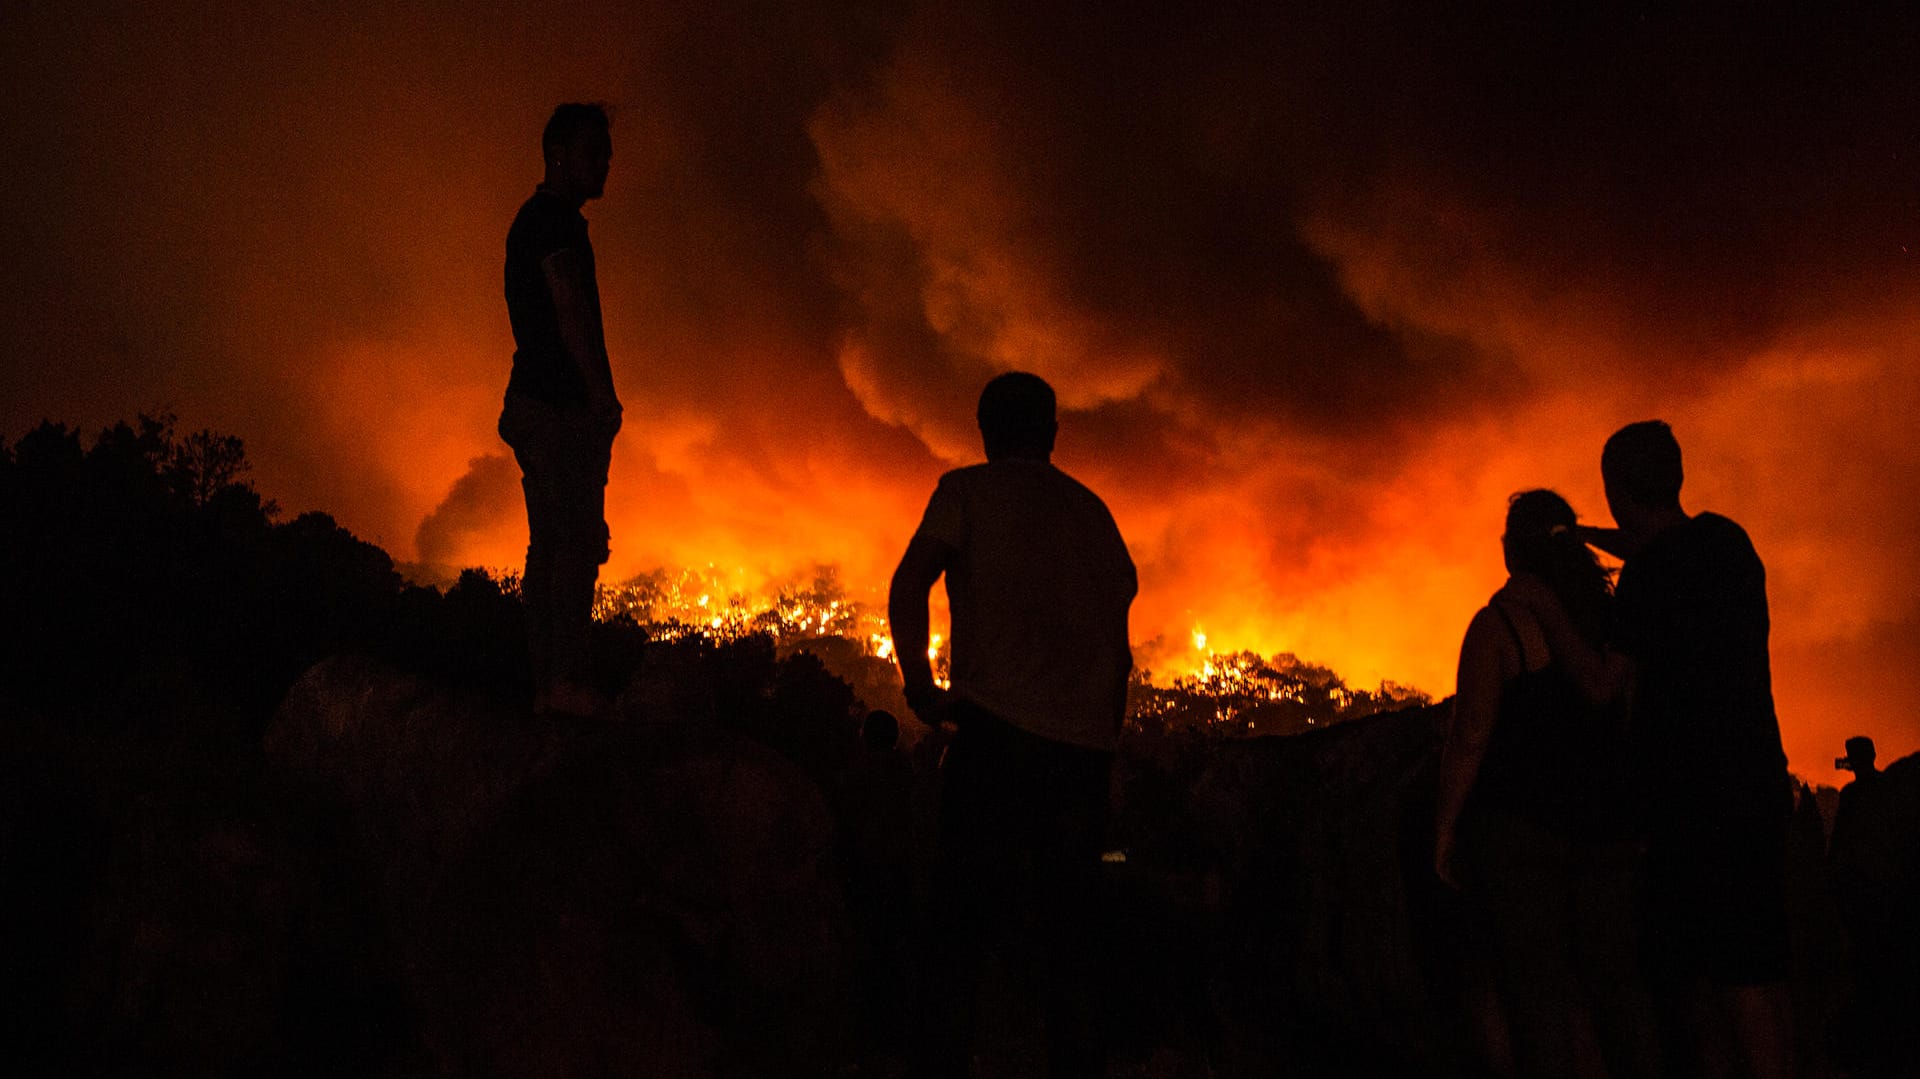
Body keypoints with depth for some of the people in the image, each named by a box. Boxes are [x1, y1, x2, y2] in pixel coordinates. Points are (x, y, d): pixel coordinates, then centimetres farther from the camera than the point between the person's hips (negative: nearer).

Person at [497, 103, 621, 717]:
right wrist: (603, 393, -19)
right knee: (578, 540, -13)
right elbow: (572, 307, -17)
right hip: (561, 402, -10)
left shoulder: (534, 220, 23)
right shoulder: (555, 218, -8)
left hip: (535, 401, 10)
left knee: (551, 545, 7)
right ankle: (569, 679, -18)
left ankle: (548, 684, 6)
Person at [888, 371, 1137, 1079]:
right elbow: (1120, 641, 19)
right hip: (1086, 744, 4)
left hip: (998, 728, -4)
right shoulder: (1091, 510, 22)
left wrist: (919, 681, 1)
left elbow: (909, 584, -7)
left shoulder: (968, 491, 9)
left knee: (955, 940, -5)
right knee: (1070, 951, 5)